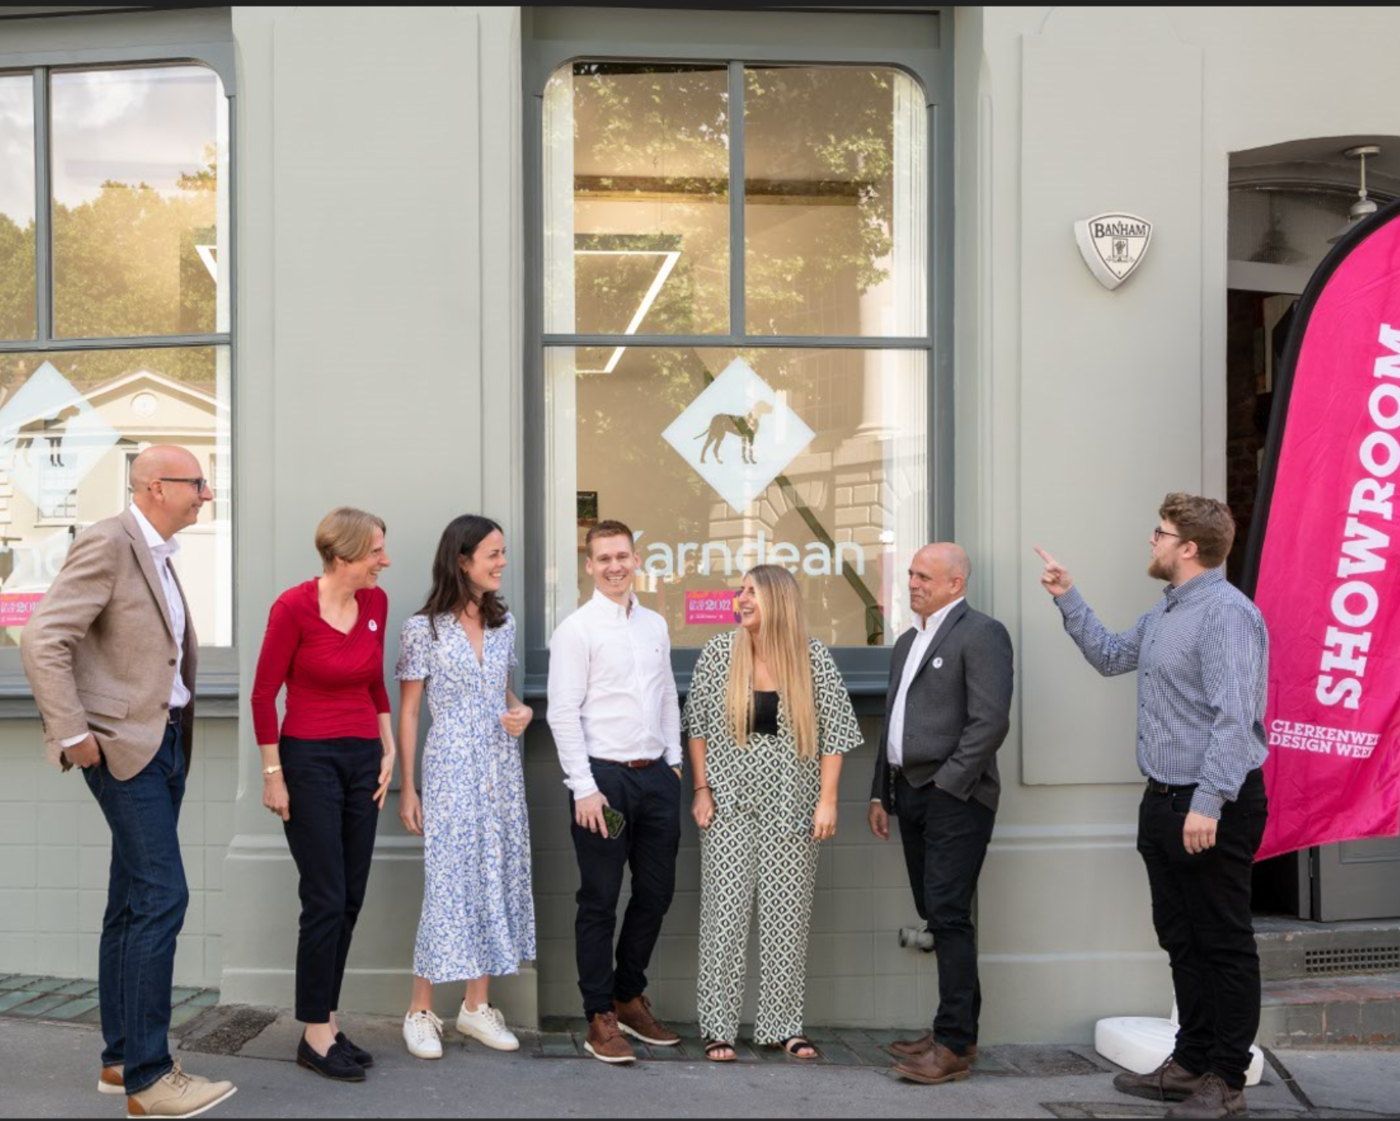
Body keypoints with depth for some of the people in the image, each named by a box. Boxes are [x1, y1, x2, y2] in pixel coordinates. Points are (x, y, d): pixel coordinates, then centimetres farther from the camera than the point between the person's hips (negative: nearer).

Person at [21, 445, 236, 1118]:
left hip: (165, 742, 9)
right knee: (162, 898, -12)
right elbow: (43, 640, -18)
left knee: (132, 904, 13)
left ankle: (121, 1060, 22)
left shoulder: (157, 555, 16)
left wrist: (179, 727, 14)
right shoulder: (107, 545, -13)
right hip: (125, 746, -9)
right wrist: (71, 735, -18)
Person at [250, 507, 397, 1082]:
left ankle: (326, 1023, 21)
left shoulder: (376, 603, 3)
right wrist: (273, 774, -7)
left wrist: (388, 751, 11)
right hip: (310, 759, -6)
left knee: (350, 899, 9)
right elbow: (264, 693, -8)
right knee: (325, 899, -4)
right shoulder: (293, 607, -14)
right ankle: (315, 1036, 9)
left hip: (363, 759, 6)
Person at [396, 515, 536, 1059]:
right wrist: (407, 788, -5)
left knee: (495, 880, 8)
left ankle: (477, 1005, 20)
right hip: (451, 770, -5)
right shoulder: (424, 628, -7)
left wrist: (522, 711, -2)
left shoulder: (503, 622, 8)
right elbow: (407, 712, -4)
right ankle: (421, 1011, 10)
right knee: (448, 885, -5)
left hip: (501, 769, 6)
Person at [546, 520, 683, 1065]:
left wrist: (675, 761, 12)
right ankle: (600, 1019, 14)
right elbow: (563, 713, -11)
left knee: (656, 893, 13)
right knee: (599, 901, 3)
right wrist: (585, 788, -15)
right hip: (605, 776, -6)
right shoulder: (576, 629, -7)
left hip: (657, 775, 6)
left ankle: (630, 999, 30)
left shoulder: (655, 625, 12)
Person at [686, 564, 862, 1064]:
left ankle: (782, 1026, 16)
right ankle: (718, 1028, 9)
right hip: (731, 805, 0)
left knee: (788, 918, 5)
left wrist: (827, 800, -5)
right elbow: (697, 725, 5)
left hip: (792, 808, 0)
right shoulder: (718, 653, 0)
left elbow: (835, 732, 0)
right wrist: (702, 789, -1)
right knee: (724, 914, 0)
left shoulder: (814, 658, -2)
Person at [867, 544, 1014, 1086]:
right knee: (936, 915, 11)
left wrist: (946, 785, -16)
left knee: (948, 915, -7)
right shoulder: (908, 640, 19)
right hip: (909, 793, 8)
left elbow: (990, 721, -16)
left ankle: (955, 1044, -2)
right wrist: (882, 792, 18)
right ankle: (954, 1029, 20)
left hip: (953, 797, -8)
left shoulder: (981, 634, -7)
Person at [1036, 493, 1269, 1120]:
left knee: (1224, 945, 2)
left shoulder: (1227, 613, -17)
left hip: (1213, 808, -10)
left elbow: (1235, 717, -24)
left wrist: (1208, 804, -28)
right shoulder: (1164, 614, 14)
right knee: (1180, 939, 17)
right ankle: (1191, 1063, 29)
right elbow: (1110, 656, 30)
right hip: (1164, 802, 10)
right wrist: (1067, 599, 23)